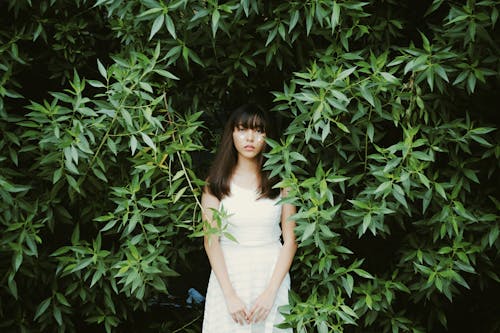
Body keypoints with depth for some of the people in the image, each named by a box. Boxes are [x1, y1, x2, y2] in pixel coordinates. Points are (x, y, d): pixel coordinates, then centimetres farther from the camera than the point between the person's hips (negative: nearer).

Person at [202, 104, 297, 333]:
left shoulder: (280, 181, 0)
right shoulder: (216, 183, 0)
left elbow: (290, 240, -3)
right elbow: (211, 241, -5)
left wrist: (271, 292, -12)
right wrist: (230, 296, -13)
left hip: (272, 274, 0)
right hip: (228, 274, 0)